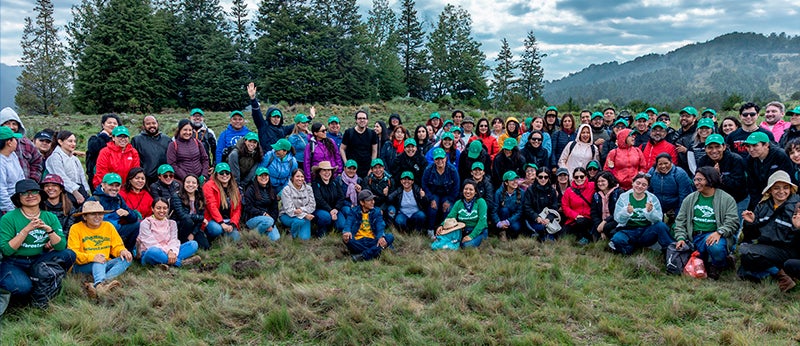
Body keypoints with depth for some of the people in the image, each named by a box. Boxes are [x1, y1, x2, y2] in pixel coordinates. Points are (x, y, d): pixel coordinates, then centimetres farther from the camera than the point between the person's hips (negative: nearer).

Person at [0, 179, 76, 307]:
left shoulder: (50, 217, 2)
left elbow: (61, 246, -7)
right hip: (14, 263, -4)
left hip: (39, 261, 4)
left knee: (69, 254, -20)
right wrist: (26, 230, -23)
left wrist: (49, 229, -23)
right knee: (22, 287, -35)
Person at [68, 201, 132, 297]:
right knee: (99, 263, -35)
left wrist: (122, 251, -16)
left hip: (104, 265, 4)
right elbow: (73, 253, -11)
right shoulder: (76, 228, -2)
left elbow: (117, 246, 11)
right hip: (82, 266, -4)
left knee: (127, 259, -23)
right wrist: (92, 257, -29)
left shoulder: (108, 226, 10)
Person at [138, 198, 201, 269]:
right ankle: (181, 262, -30)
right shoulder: (146, 223, 0)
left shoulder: (171, 223, 14)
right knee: (152, 251, -41)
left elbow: (174, 240, 0)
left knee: (193, 244, -13)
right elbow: (150, 243, -12)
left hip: (168, 253, 5)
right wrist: (167, 251, -26)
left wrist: (172, 252, -24)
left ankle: (165, 262, -32)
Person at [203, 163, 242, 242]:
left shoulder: (234, 188, 13)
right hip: (214, 220, -4)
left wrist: (232, 224, -8)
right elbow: (212, 206, -13)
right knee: (217, 229, -37)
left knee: (235, 237, -22)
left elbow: (238, 208, 9)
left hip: (229, 222, 4)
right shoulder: (209, 186, -3)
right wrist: (221, 223, -22)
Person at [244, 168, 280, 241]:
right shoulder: (251, 189, -2)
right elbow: (249, 208, -9)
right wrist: (263, 214, -19)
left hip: (269, 218, 4)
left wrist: (271, 225, -5)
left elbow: (275, 209, 10)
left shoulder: (272, 191, 14)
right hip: (252, 218, -4)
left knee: (275, 238, -21)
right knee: (269, 220, -36)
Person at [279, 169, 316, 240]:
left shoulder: (308, 188, 1)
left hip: (304, 215, 3)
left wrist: (301, 210, -22)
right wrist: (305, 215, -31)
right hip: (287, 216, -3)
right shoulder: (286, 190, -11)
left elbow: (312, 205, -2)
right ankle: (292, 238, -8)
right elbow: (289, 209, -19)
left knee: (305, 237, -20)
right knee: (299, 221, -36)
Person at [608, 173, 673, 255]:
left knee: (661, 226, -29)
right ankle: (631, 248, -4)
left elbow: (658, 219, -6)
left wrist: (650, 211, -27)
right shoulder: (623, 197, 3)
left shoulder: (652, 198, 5)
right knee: (617, 240, -34)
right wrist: (626, 212, -27)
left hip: (647, 232, 1)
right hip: (628, 231, -1)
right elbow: (618, 219, -6)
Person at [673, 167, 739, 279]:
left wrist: (719, 232, -22)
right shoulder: (689, 199, 15)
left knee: (716, 248, -38)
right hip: (696, 238, 4)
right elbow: (680, 221, 14)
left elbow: (732, 222, -5)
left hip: (715, 236, -4)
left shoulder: (727, 199, 4)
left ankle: (718, 266, -2)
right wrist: (680, 238, -2)